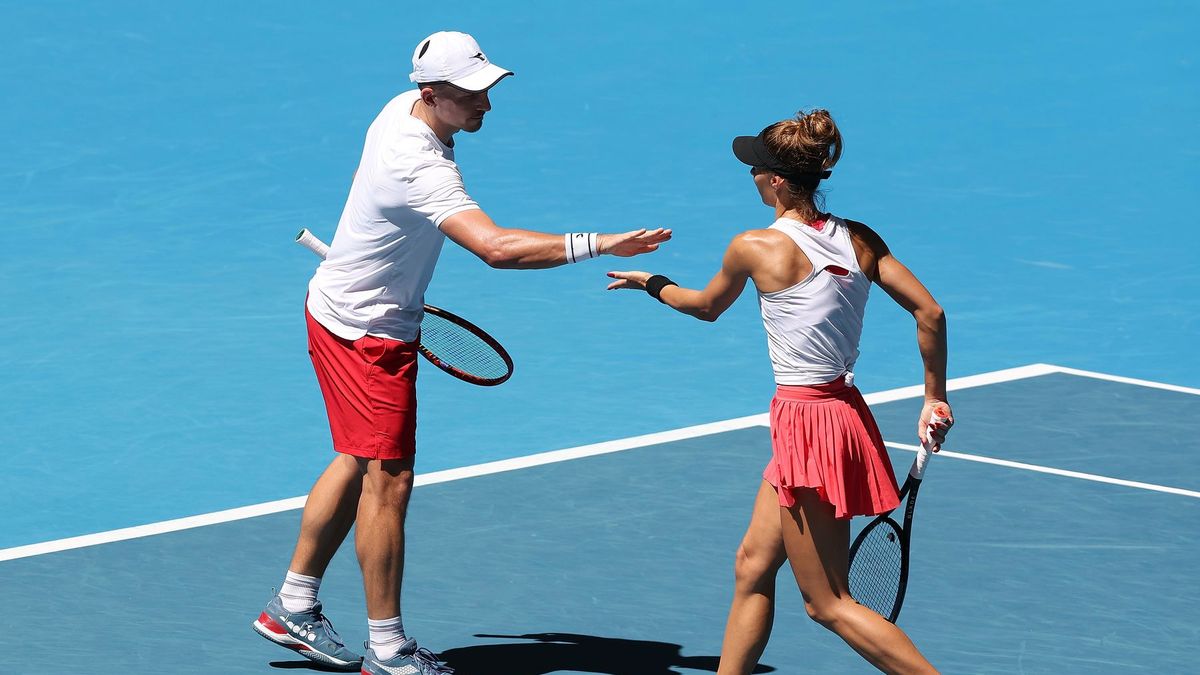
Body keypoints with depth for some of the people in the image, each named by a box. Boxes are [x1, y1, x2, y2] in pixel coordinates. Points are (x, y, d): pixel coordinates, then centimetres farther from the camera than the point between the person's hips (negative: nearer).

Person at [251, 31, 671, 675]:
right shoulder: (421, 169, -33)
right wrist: (596, 244, -44)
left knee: (359, 463, 19)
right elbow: (497, 247, -44)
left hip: (342, 306, 10)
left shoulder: (403, 110, -1)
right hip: (365, 333, -10)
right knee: (388, 478, -6)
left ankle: (293, 607, 28)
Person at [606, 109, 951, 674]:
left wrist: (651, 282, 26)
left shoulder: (755, 248, -13)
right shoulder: (860, 240, 2)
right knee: (753, 567, 19)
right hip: (846, 412, 8)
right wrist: (934, 400, 9)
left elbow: (706, 307, 7)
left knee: (829, 604, 1)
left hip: (807, 424, -8)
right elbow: (930, 314, 0)